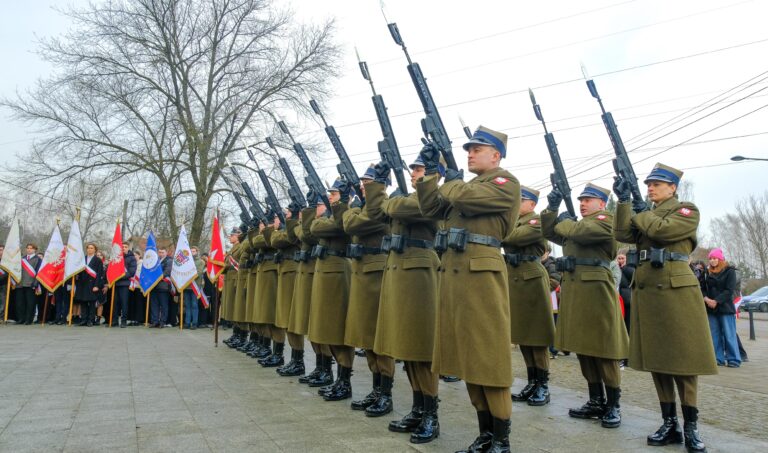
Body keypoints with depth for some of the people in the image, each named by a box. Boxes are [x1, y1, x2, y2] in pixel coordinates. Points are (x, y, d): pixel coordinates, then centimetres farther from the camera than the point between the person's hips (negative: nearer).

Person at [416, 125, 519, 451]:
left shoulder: (506, 183, -3)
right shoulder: (467, 183, 23)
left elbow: (464, 198, -17)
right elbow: (431, 209, 19)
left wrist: (451, 182, 4)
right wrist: (430, 173, 12)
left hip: (482, 274, -8)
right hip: (453, 273, 8)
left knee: (489, 356, -2)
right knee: (469, 355, 11)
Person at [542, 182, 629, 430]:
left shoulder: (606, 219, -2)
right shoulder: (576, 223, 23)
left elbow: (581, 232, -18)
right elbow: (548, 232, 21)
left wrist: (564, 222, 1)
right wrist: (552, 208, 8)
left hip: (596, 290, -8)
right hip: (573, 290, 8)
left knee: (603, 349, -2)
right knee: (583, 347, 11)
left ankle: (613, 406, 8)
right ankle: (596, 401, 21)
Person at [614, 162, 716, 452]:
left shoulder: (687, 211, 2)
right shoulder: (643, 214, 18)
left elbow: (661, 230, -17)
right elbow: (622, 235, 1)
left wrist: (640, 214, 1)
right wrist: (624, 202, -5)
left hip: (676, 291, -6)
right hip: (646, 292, 6)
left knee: (682, 356, -1)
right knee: (656, 357, 7)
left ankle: (691, 427, 9)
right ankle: (670, 424, 16)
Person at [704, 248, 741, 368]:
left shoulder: (730, 271, -2)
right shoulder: (708, 272, 12)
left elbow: (730, 290, -10)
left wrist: (716, 301, -17)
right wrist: (706, 298, -11)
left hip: (726, 308, -5)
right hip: (711, 309, 5)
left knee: (729, 335, -3)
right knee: (714, 335, 5)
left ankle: (734, 359, 3)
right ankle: (718, 359, 11)